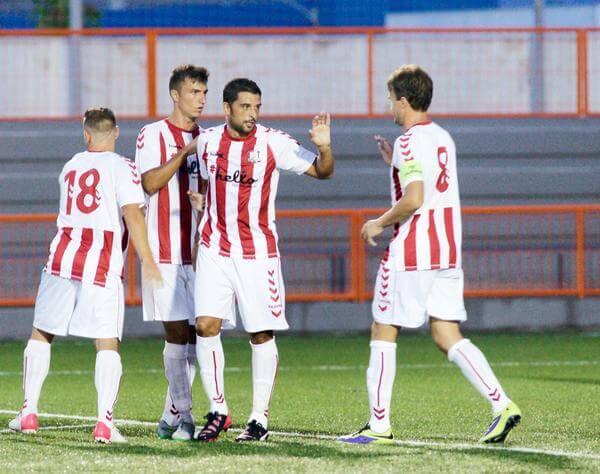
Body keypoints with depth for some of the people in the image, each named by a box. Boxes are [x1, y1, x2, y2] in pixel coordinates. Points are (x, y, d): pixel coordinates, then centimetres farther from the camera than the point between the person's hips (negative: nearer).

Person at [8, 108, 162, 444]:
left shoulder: (70, 168, 15)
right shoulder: (122, 168, -3)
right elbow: (133, 215, -14)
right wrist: (147, 262, -13)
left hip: (62, 258, 4)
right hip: (102, 265, -4)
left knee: (41, 335, 16)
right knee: (108, 344, -2)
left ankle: (29, 412, 15)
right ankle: (105, 422, -13)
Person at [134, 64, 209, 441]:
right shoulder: (153, 136, -1)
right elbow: (150, 184, -14)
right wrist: (185, 151, -19)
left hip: (198, 251, 5)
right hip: (165, 251, -5)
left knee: (195, 334, 3)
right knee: (177, 333, -9)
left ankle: (171, 417, 11)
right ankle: (184, 416, -8)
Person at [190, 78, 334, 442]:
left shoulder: (273, 143, -6)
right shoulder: (207, 141, 3)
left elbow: (322, 171, -6)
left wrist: (324, 147, -23)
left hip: (258, 252, -2)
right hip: (215, 249, 2)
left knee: (262, 334, -1)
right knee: (206, 325, -10)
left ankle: (260, 419, 8)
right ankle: (218, 410, 2)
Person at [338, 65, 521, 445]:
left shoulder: (409, 143, -13)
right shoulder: (444, 138, 13)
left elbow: (414, 199, -24)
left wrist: (380, 224, -9)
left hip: (410, 253, -8)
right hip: (448, 253, 8)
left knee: (383, 332, 4)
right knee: (448, 335, 6)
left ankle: (379, 424, 5)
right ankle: (502, 404, -10)